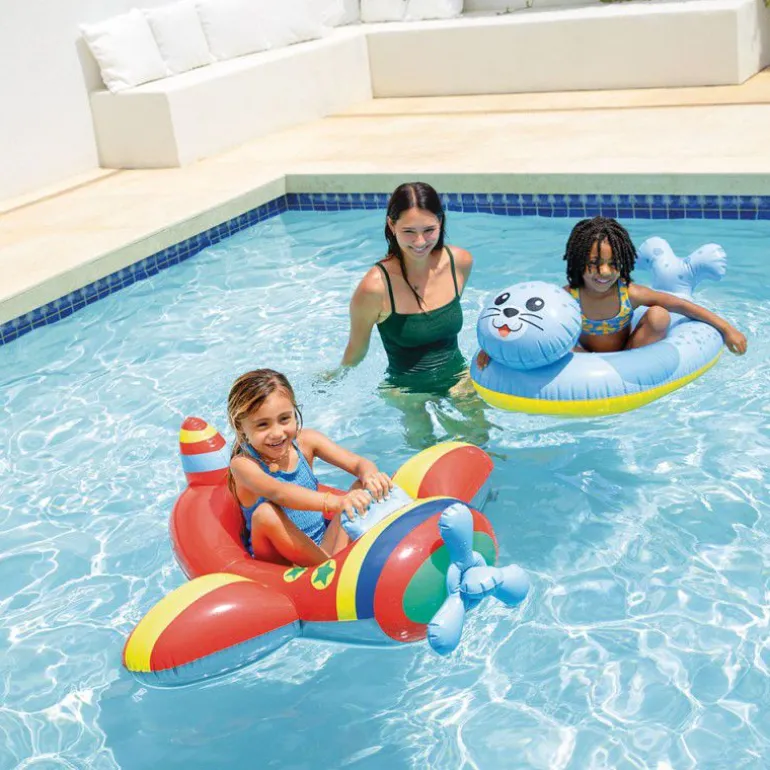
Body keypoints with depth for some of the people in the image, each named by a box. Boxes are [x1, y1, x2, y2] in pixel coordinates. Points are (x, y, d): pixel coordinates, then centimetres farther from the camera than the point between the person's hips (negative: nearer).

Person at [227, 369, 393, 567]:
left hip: (324, 544, 5)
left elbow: (358, 463, -7)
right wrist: (335, 502, -53)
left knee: (363, 486, -7)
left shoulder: (305, 441, -1)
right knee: (265, 513, -34)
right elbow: (279, 493, -36)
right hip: (279, 562, -5)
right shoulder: (243, 464, -16)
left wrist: (370, 476, -33)